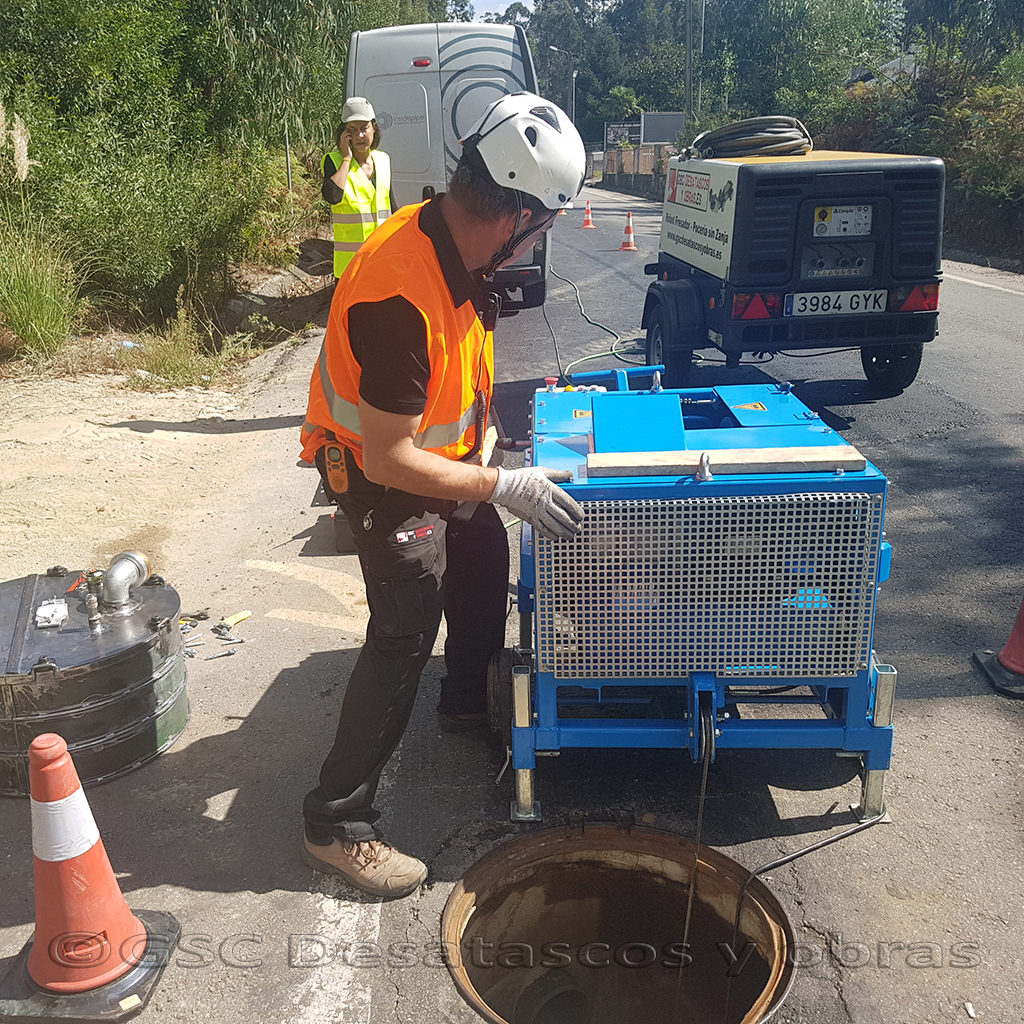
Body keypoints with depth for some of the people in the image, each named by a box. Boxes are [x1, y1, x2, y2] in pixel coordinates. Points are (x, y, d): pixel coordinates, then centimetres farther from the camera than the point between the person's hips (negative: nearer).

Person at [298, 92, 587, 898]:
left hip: (436, 456, 9)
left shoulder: (448, 244, -8)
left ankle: (467, 701, 50)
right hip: (379, 478, -9)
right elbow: (390, 458, -32)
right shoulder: (401, 296, -37)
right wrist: (502, 486, -26)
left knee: (485, 569, 24)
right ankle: (338, 825, 6)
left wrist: (480, 450, 4)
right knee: (405, 636, -8)